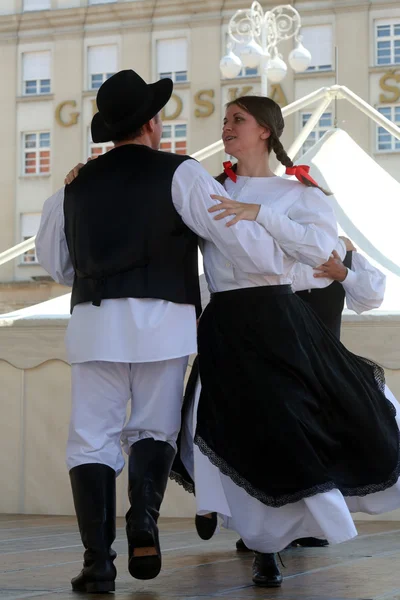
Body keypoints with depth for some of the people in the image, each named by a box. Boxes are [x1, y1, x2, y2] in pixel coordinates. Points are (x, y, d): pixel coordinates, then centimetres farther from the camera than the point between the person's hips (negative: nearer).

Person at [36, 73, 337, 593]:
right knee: (154, 430, 13)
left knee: (93, 439, 5)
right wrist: (317, 229, 6)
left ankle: (98, 560, -9)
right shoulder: (179, 174, 1)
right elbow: (240, 236, -5)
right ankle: (144, 515, -16)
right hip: (163, 321, -2)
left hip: (95, 320, 2)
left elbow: (57, 265, 24)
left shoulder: (75, 187, 13)